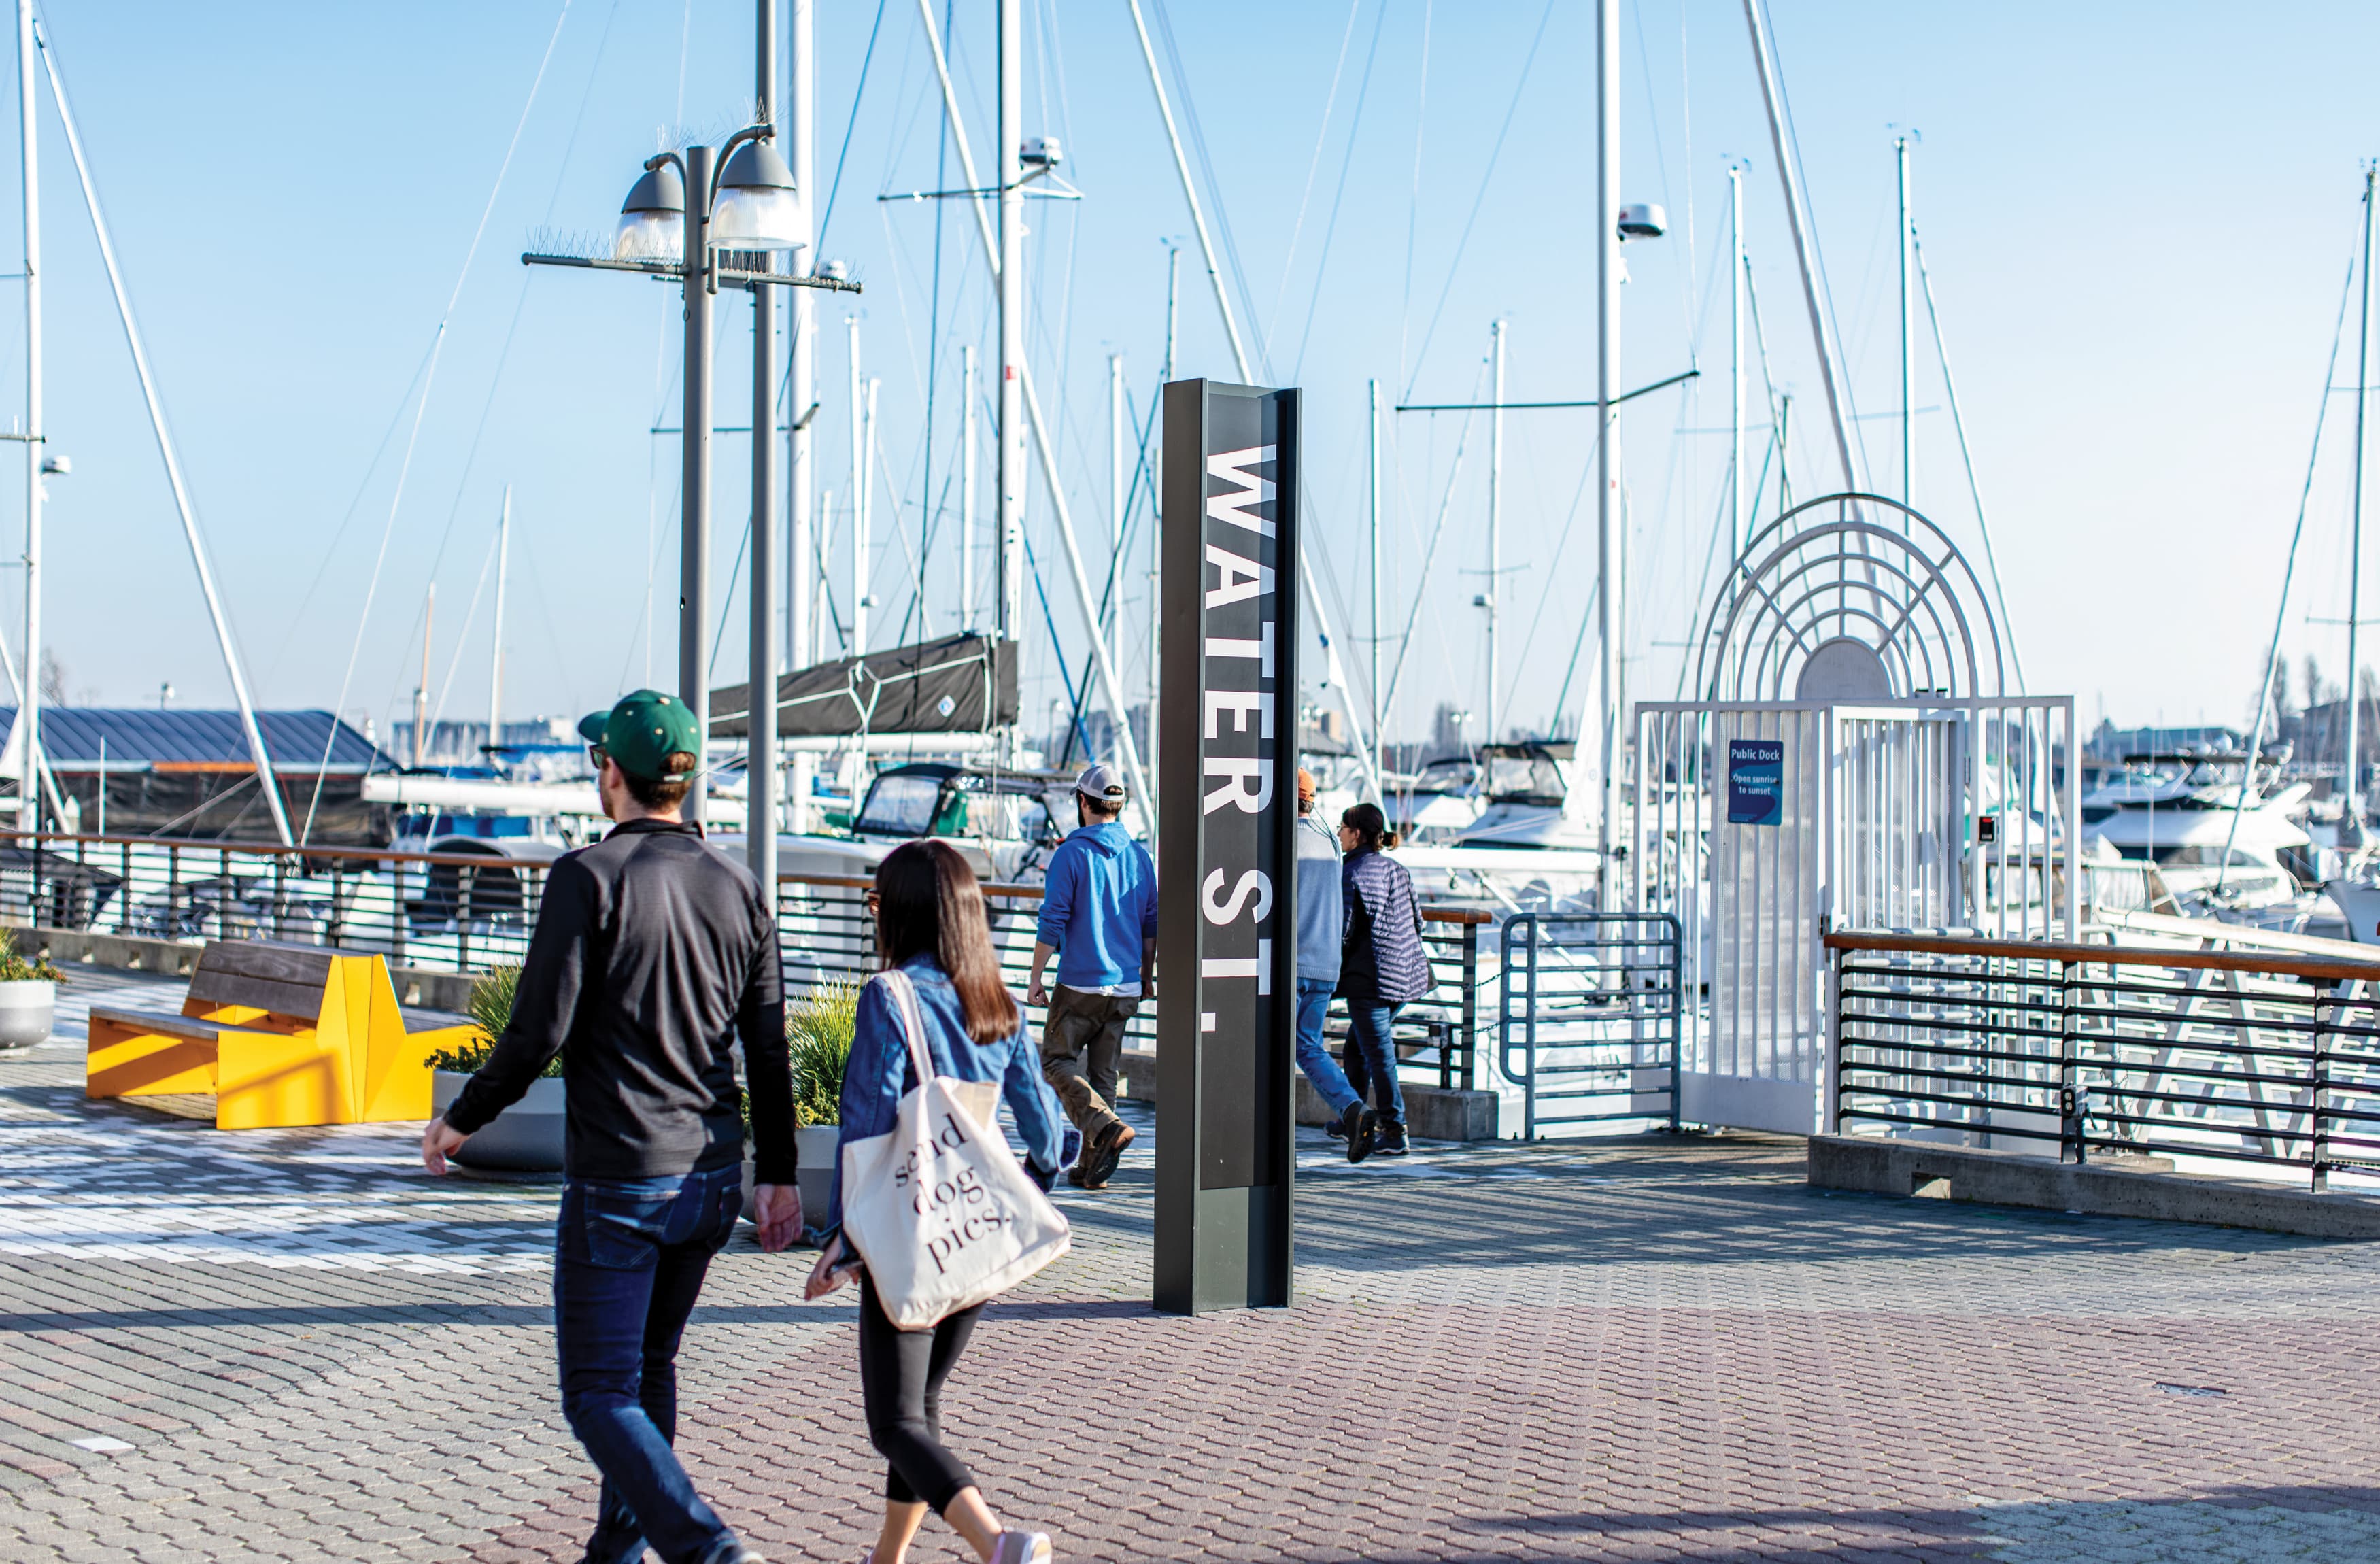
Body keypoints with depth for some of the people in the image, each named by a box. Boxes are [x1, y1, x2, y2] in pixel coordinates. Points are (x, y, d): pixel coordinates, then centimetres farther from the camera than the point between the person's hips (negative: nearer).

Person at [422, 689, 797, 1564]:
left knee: (600, 1396, 0)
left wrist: (460, 1121, 2)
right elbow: (768, 1048, 7)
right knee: (650, 1366, 22)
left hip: (617, 1181, -6)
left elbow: (540, 1029, -14)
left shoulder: (589, 877, -11)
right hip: (713, 1178, 6)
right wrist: (777, 1175, 14)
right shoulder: (736, 887, 6)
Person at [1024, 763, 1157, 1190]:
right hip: (1126, 986, 6)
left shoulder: (1072, 853, -9)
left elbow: (1052, 923, -11)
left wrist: (1035, 978, -3)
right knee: (1103, 1071, 11)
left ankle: (1108, 1127, -17)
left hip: (1081, 983, -6)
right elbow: (1150, 924, 13)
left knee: (1057, 1060, 4)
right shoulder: (1140, 855, 8)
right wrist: (1146, 977, 23)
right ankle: (1092, 1166, 11)